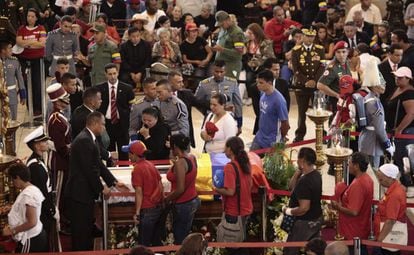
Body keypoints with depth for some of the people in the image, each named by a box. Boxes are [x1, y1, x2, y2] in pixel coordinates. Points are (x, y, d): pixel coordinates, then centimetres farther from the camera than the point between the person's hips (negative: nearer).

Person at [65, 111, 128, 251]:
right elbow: (90, 169, -21)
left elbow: (98, 165, 17)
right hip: (80, 193, -11)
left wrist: (114, 182, 15)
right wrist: (102, 188, -10)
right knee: (82, 232, -4)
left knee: (87, 230, 16)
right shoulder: (84, 140, -20)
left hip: (85, 192, 11)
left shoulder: (88, 139, 14)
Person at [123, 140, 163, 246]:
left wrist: (137, 213, -16)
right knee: (155, 239, 20)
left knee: (144, 243, 2)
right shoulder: (151, 165, 6)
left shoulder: (137, 169, -16)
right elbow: (160, 185, 10)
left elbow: (139, 192, -18)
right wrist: (162, 200, 19)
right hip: (158, 207, 8)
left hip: (147, 210, -8)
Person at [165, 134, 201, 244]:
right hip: (193, 201, 9)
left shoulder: (180, 163, -24)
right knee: (185, 236, 21)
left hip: (183, 205, -9)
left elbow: (180, 189, -24)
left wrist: (167, 199, -11)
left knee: (180, 239, 4)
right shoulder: (192, 158, 1)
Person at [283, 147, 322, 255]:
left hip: (305, 223, -9)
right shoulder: (316, 174, 1)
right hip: (316, 220, 9)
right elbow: (291, 187, 9)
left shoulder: (305, 181, -29)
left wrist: (288, 211, -15)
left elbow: (304, 208, -30)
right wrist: (298, 172, -4)